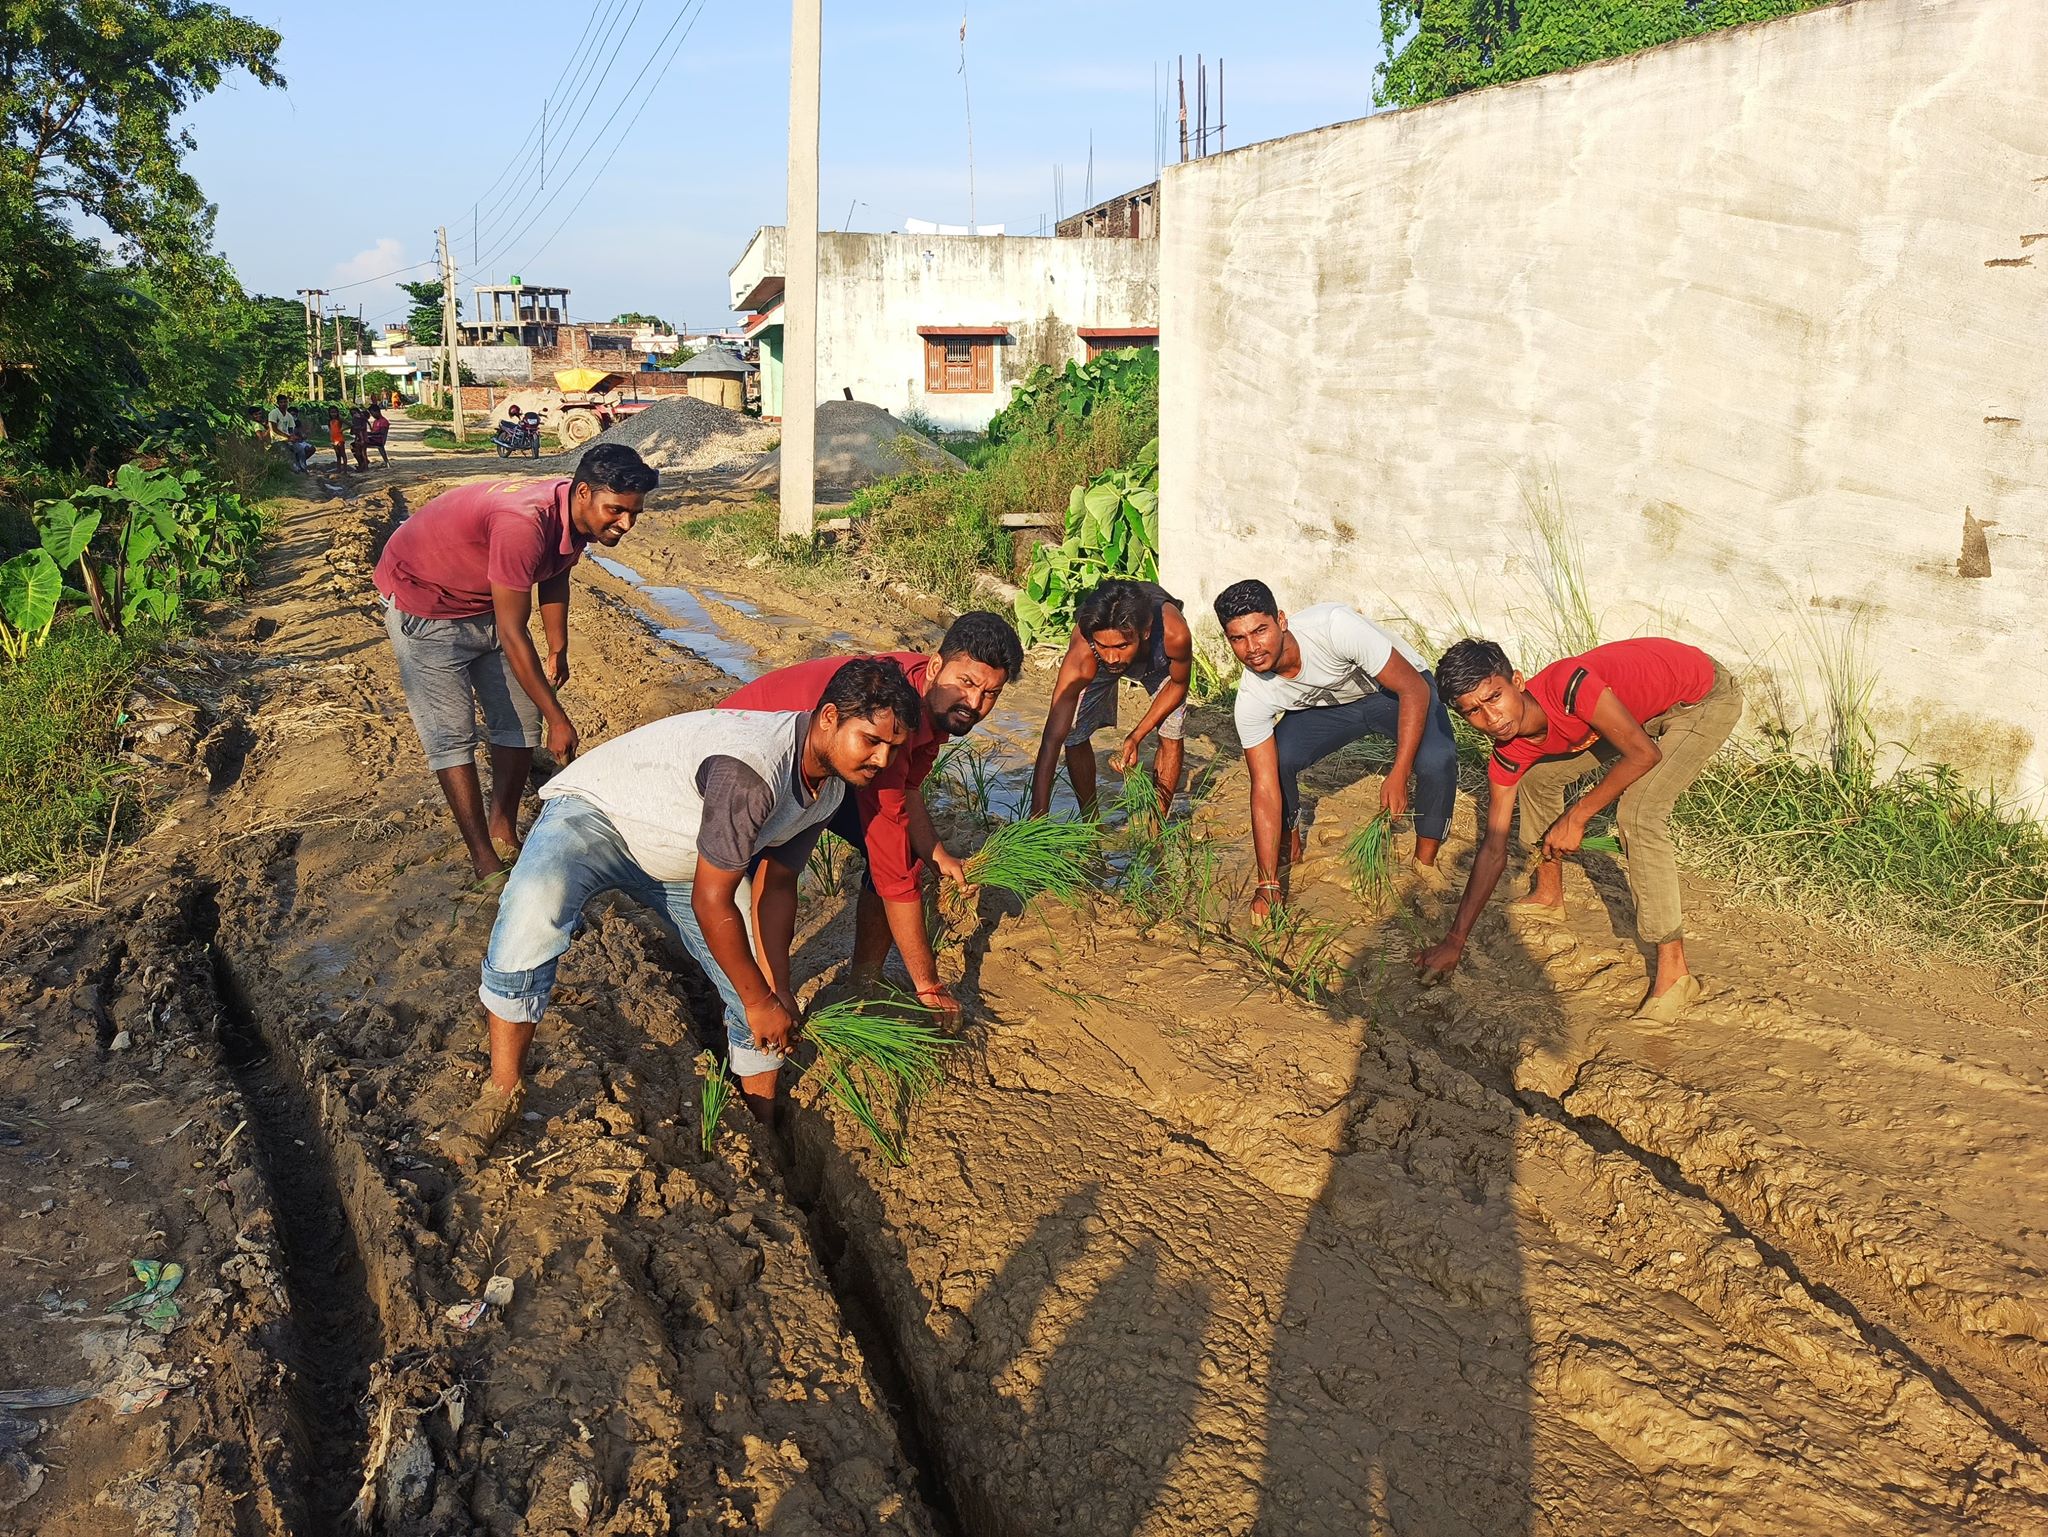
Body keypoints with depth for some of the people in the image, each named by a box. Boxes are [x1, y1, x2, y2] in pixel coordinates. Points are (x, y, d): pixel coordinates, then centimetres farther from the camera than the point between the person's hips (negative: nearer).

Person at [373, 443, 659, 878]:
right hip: (422, 600, -8)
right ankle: (486, 864, -4)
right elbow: (512, 635, -34)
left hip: (483, 603, 8)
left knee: (520, 720, 7)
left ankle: (504, 834, 20)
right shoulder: (525, 523, -40)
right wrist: (558, 719, -28)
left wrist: (559, 650, 17)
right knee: (452, 733, -9)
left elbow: (554, 574, 9)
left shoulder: (579, 517, -14)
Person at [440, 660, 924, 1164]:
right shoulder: (750, 768, -38)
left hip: (679, 865, 8)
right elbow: (710, 901, -32)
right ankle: (504, 1092, -23)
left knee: (767, 996, 2)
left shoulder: (828, 789, -9)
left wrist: (777, 990, -6)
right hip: (593, 814, -7)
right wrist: (760, 1001, -21)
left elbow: (775, 888, 0)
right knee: (531, 909, -39)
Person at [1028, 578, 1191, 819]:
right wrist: (1037, 821, -52)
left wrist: (1136, 737, -26)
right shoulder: (1082, 654, -47)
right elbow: (1052, 740, -47)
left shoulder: (1174, 634, -45)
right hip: (1096, 664, 0)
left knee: (1171, 737, -4)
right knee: (1074, 737, -8)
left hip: (1158, 660, 1)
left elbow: (1177, 684, -19)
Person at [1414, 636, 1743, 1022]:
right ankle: (1549, 897, 29)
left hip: (1704, 696, -7)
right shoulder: (1510, 754, -14)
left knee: (1639, 811, -25)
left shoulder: (1566, 686, -37)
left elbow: (1645, 754, -29)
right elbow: (1494, 848, -10)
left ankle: (1674, 975, -20)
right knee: (1538, 775, 8)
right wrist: (1454, 941, -11)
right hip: (1642, 706, 7)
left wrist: (1576, 816, -22)